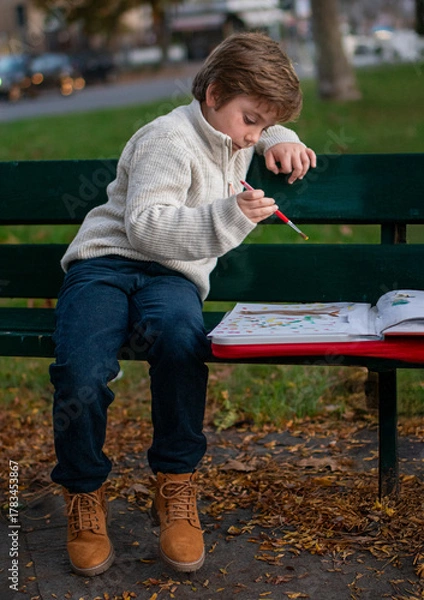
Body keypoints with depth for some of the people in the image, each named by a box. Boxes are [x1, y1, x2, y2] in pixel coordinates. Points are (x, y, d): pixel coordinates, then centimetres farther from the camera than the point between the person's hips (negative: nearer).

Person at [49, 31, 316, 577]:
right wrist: (228, 218, -28)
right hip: (105, 263, -4)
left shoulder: (234, 136, 20)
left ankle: (175, 488, -19)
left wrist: (281, 141, 22)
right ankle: (84, 494, -5)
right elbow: (145, 225, -19)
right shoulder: (170, 139, -7)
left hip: (171, 276, 5)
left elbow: (264, 130, 46)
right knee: (81, 370, -34)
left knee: (181, 338, -36)